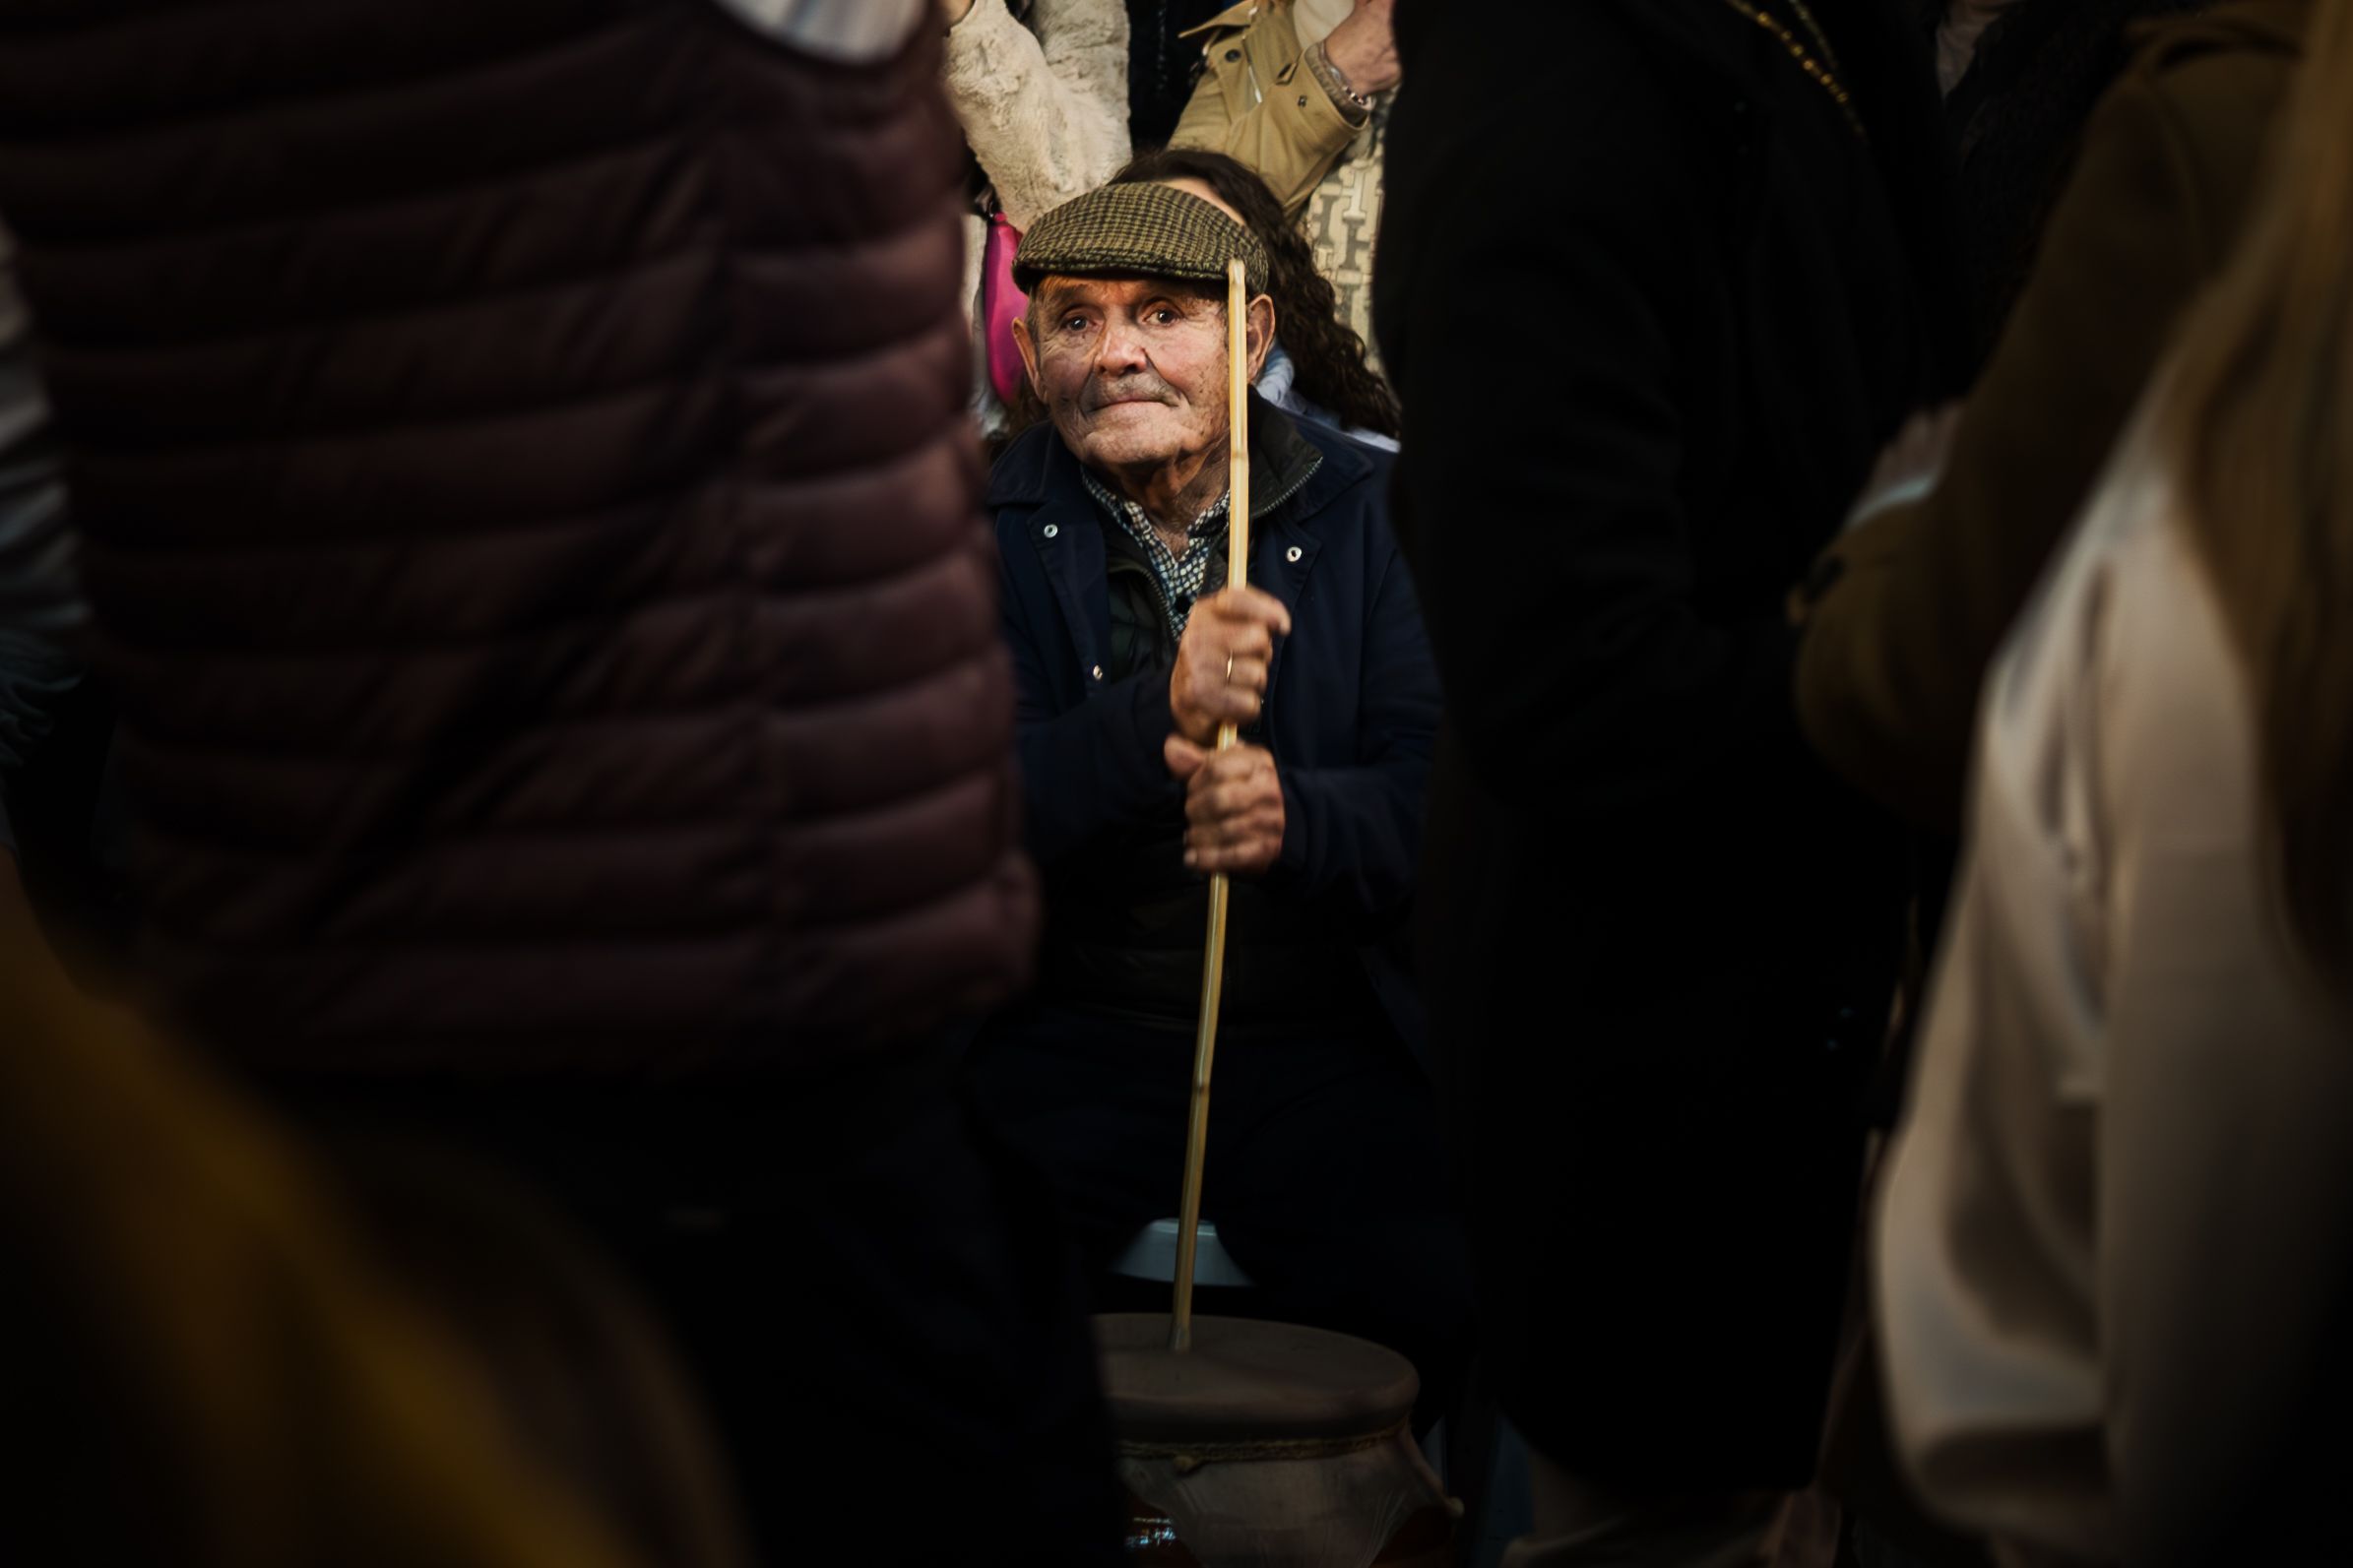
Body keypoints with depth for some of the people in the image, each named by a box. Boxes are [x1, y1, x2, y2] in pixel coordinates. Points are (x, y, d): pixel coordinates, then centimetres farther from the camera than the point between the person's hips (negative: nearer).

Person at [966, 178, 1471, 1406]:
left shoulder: (1376, 515, 8)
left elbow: (1438, 798, -2)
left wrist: (1296, 817, -25)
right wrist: (1163, 716, -28)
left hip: (1319, 1045, 0)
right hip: (1061, 1040, 0)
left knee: (1444, 1297, -25)